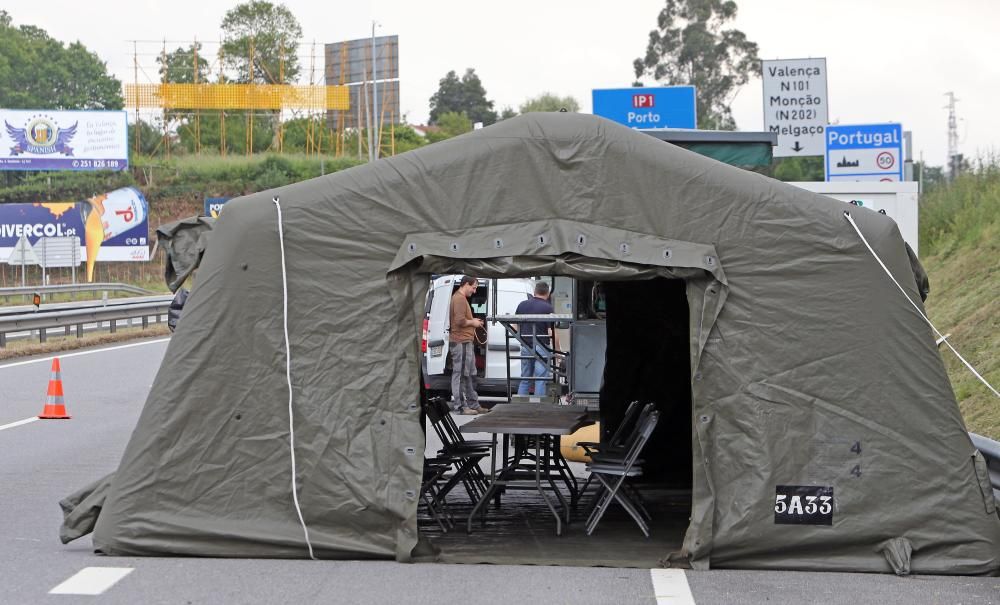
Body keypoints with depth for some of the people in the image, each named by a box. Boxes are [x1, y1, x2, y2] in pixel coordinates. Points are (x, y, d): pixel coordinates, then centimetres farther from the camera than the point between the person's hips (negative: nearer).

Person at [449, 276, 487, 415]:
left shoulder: (462, 298, 20)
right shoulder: (459, 298, -14)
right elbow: (460, 321, -23)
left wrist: (473, 321, 13)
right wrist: (472, 322, -8)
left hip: (465, 342, 11)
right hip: (461, 342, -11)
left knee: (470, 375, 15)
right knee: (460, 374, -7)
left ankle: (473, 404, 20)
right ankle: (460, 406, -5)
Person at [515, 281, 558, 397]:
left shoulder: (522, 305, 7)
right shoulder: (548, 308, -9)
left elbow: (515, 327, 11)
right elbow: (552, 333, -13)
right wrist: (557, 351, -5)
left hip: (525, 347, 5)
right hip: (542, 347, -5)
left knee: (524, 379, 13)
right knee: (541, 379, -1)